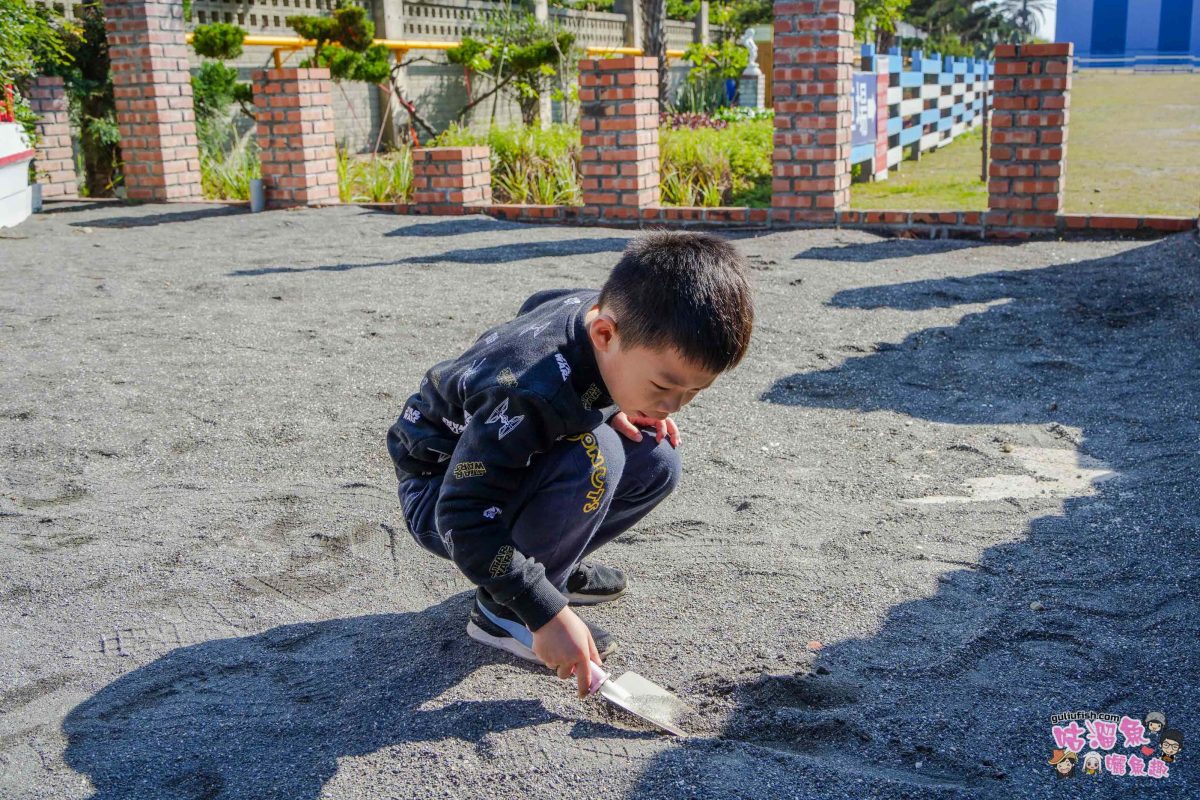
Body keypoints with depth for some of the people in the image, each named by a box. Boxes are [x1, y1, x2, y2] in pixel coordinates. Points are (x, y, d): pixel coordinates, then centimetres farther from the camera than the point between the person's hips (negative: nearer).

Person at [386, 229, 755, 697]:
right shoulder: (529, 393, -39)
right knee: (592, 454, -34)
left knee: (656, 461, -10)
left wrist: (612, 409, -5)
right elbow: (465, 516, -36)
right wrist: (547, 613, -33)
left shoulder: (609, 309, -15)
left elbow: (538, 305, 9)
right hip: (440, 495, -8)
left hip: (514, 460, 8)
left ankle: (545, 563, 8)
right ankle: (501, 609, -14)